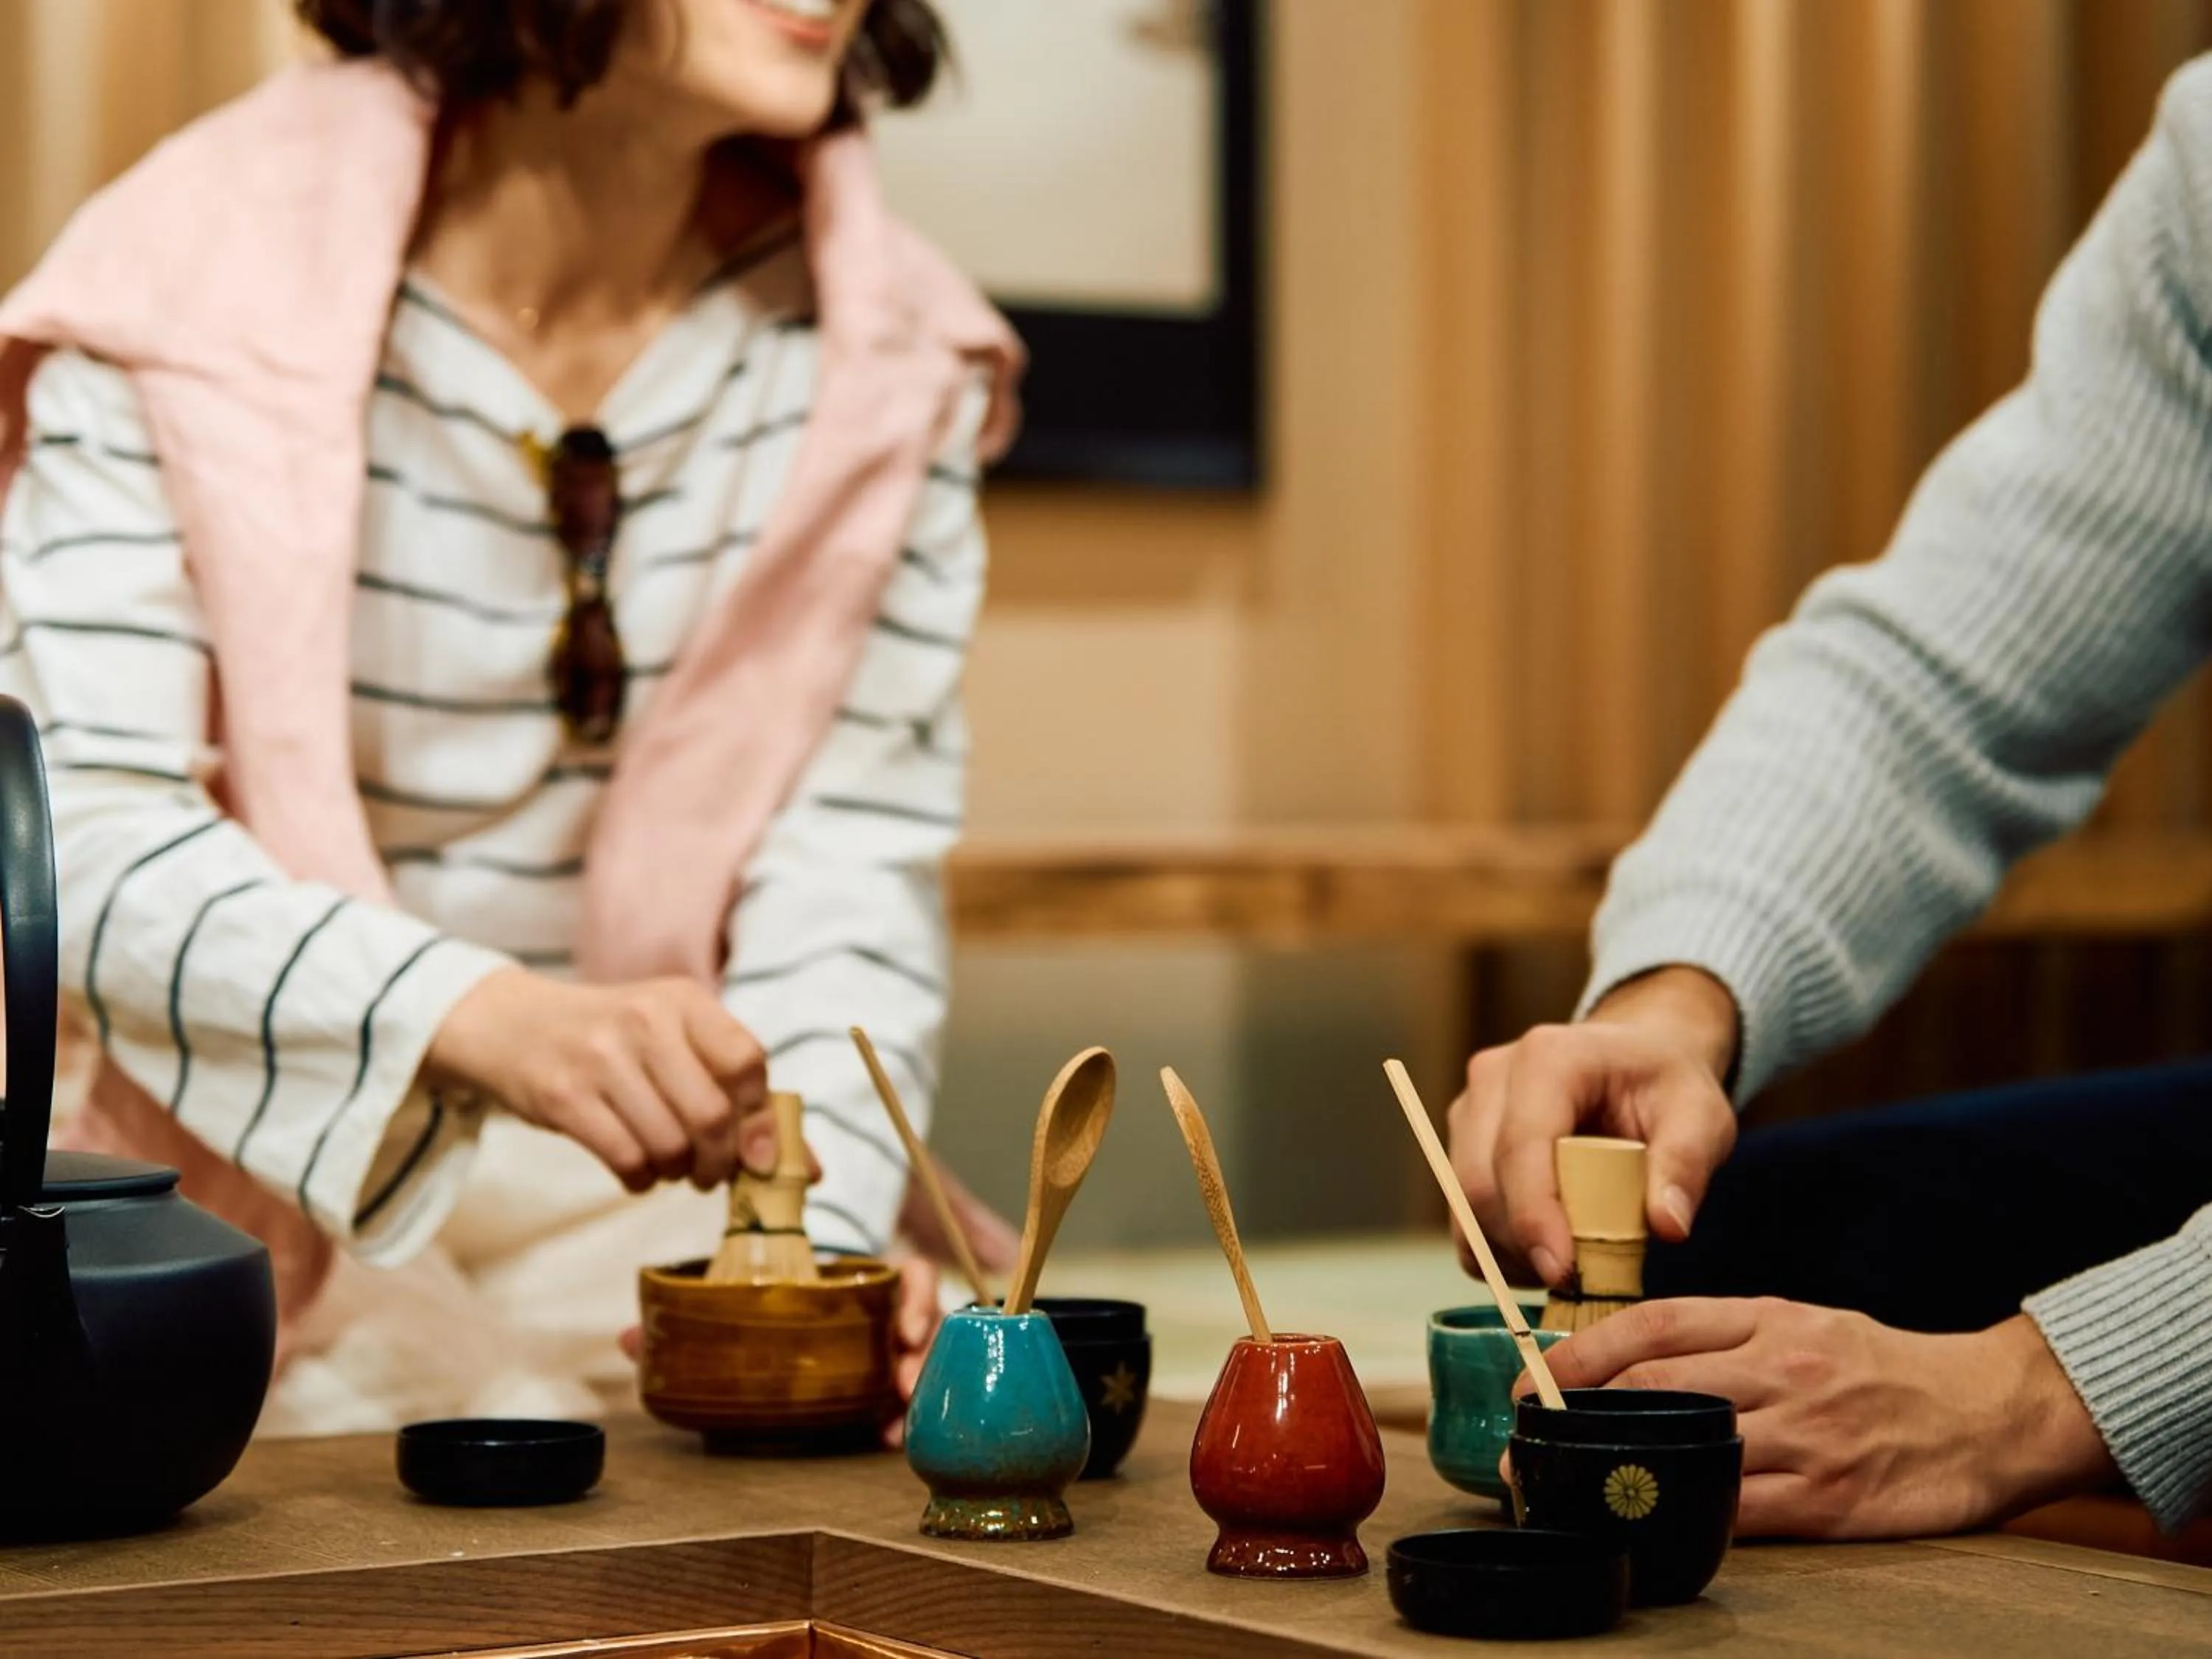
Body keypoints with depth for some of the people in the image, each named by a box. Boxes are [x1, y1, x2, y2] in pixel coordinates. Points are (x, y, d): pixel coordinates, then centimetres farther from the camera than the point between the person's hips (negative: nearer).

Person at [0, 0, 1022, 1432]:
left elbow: (853, 871, -7)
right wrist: (489, 1017, -42)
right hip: (264, 1153, -3)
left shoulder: (888, 347, -4)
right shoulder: (201, 279, -15)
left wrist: (815, 1239, -27)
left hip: (642, 1176, 4)